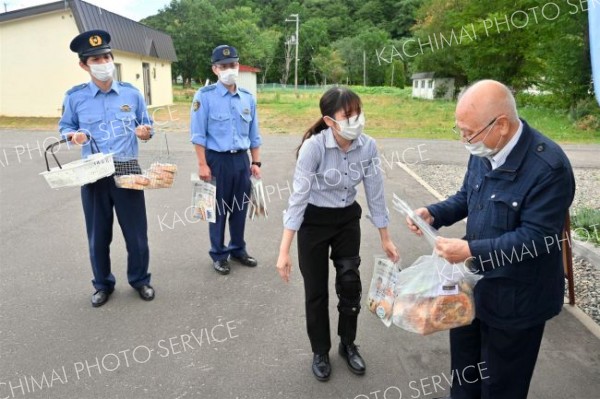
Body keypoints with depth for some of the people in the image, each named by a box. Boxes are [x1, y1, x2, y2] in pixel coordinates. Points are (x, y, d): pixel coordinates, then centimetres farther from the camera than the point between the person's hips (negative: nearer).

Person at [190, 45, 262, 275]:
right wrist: (203, 164, -12)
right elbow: (199, 134, -8)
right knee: (219, 209, 7)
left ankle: (238, 249, 31)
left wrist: (256, 163, 10)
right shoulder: (205, 96, -7)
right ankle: (218, 254, 22)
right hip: (217, 160, -4)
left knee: (240, 207, 13)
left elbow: (254, 135, 12)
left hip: (241, 159, 4)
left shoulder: (248, 98, 6)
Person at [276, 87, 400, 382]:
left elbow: (375, 194, -3)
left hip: (348, 220, 3)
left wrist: (385, 239, 3)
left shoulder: (368, 147, -14)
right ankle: (320, 352, 32)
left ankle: (348, 345, 35)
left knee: (350, 285, 9)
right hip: (314, 222, -3)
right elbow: (299, 197, -24)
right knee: (316, 290, 8)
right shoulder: (313, 147, -26)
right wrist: (284, 251, -26)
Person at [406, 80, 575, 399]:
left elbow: (535, 237, -26)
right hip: (475, 281, 7)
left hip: (516, 297, -7)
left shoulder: (549, 166, -28)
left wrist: (472, 250, -30)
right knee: (463, 362, 27)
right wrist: (433, 213, -8)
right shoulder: (483, 151, -4)